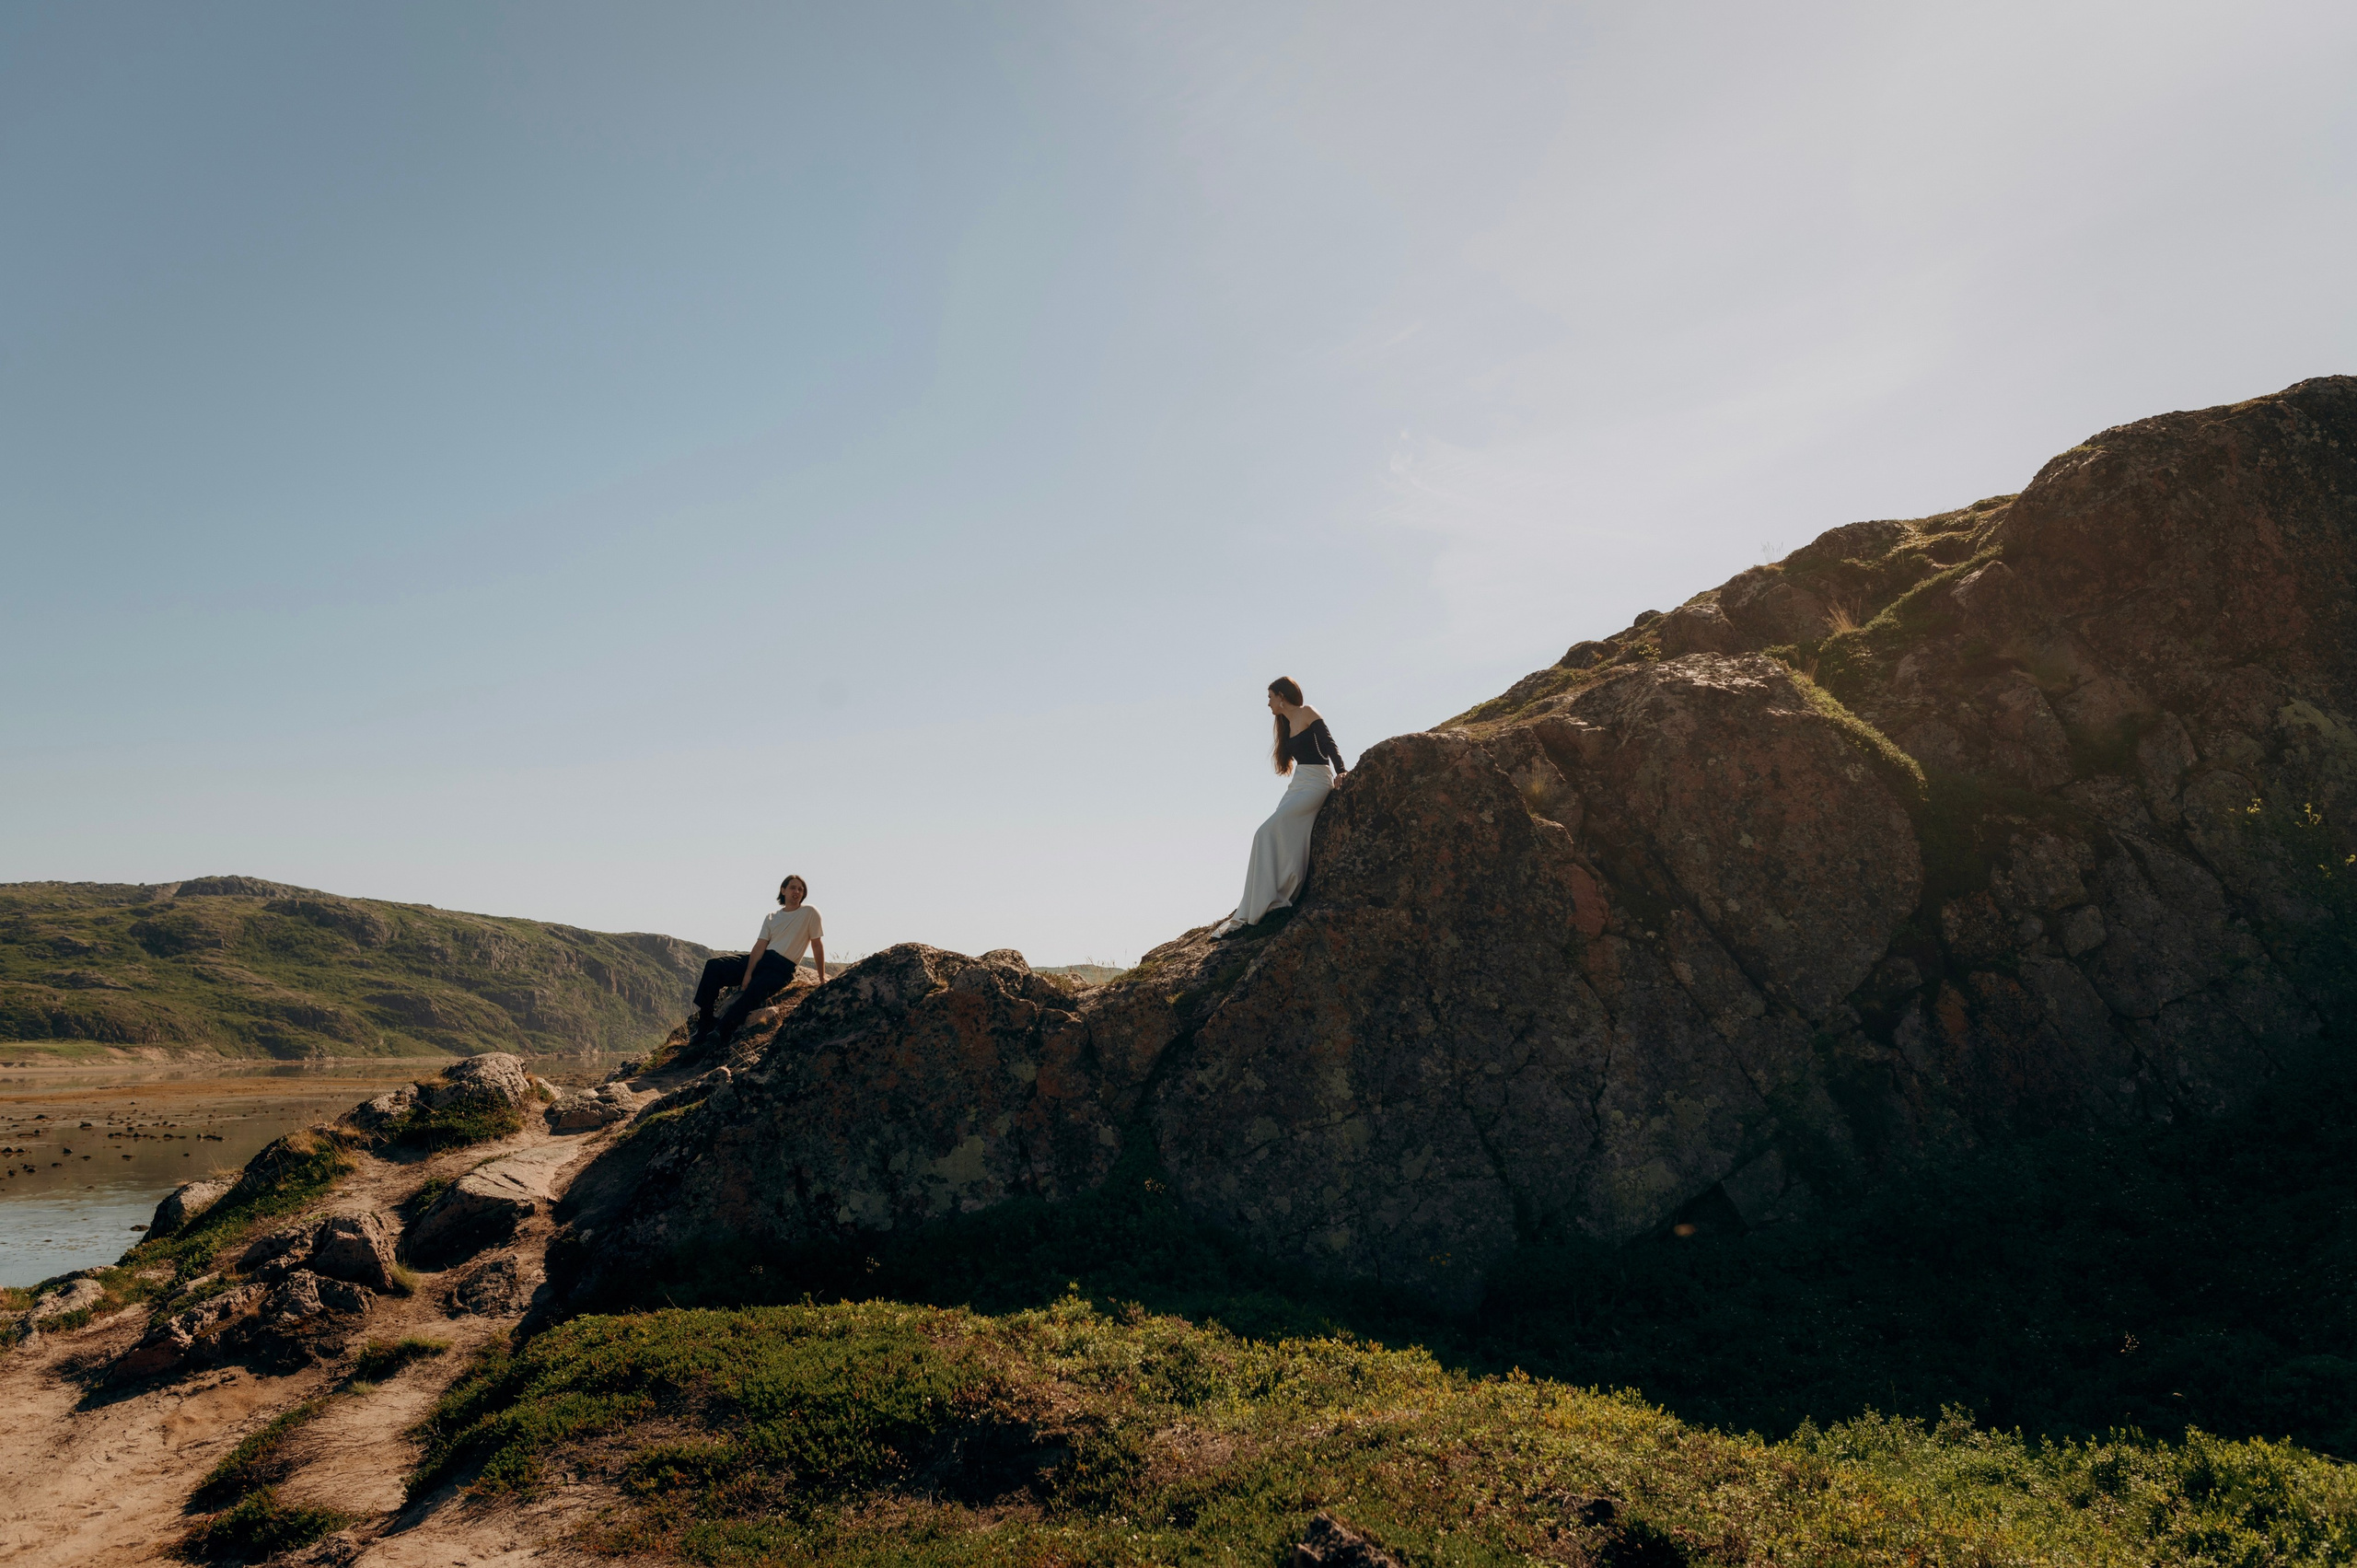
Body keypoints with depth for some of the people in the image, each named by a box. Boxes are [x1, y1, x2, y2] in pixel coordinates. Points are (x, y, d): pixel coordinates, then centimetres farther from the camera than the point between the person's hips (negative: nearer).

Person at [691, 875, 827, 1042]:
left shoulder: (810, 913, 0)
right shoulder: (772, 916, 14)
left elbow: (817, 944, 0)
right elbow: (760, 945, 4)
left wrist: (822, 977, 0)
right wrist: (748, 973, -10)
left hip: (782, 969, -5)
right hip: (760, 959, 6)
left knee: (753, 991, -35)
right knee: (714, 965, -15)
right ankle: (704, 1025, -14)